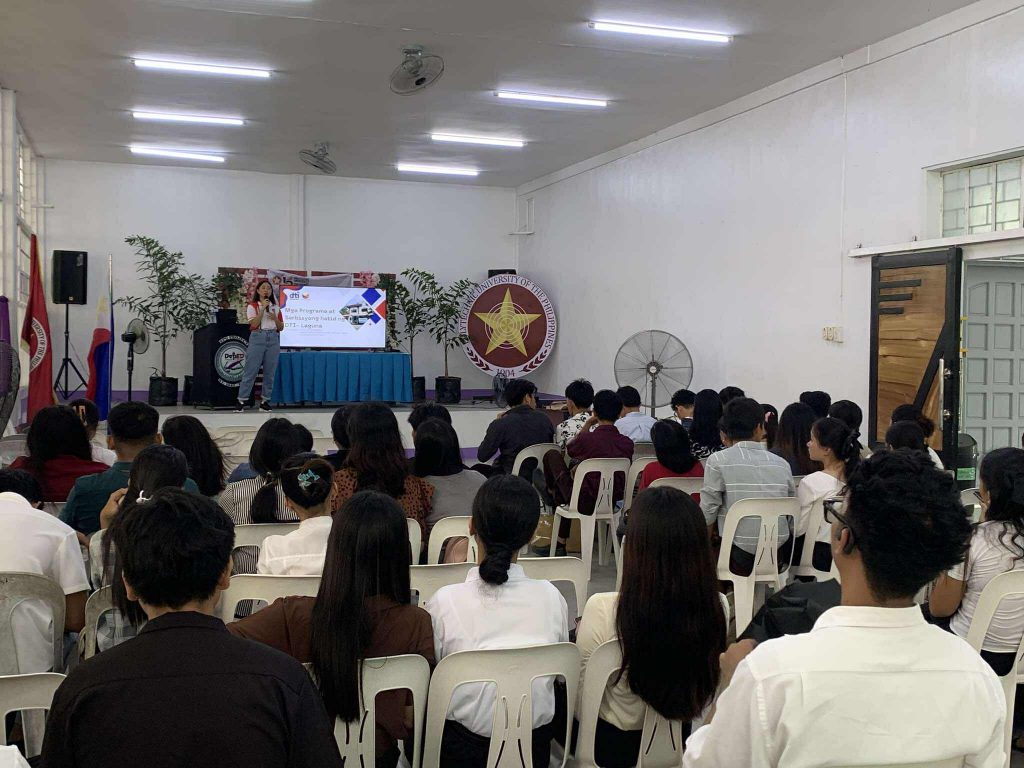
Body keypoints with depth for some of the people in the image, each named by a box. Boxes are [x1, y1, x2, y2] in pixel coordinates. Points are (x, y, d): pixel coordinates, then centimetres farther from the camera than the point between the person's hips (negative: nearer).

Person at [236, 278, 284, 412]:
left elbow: (281, 327, 12)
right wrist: (263, 309, -13)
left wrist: (275, 318, -7)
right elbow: (254, 324, -10)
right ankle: (242, 401, -1)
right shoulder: (252, 306, 3)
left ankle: (265, 401, 10)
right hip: (258, 338, -4)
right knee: (250, 371, -5)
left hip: (273, 339, 4)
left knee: (270, 372, 3)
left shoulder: (276, 307, 14)